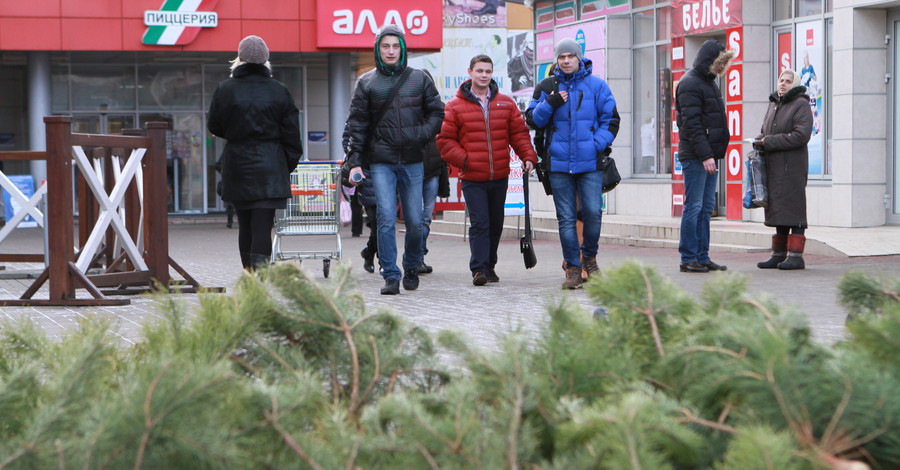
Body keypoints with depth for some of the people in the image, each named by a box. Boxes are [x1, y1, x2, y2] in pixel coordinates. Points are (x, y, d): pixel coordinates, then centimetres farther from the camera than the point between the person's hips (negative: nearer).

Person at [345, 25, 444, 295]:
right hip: (381, 163, -1)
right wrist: (355, 161, -4)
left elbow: (437, 112, 11)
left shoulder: (419, 79, 7)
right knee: (386, 220, -10)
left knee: (415, 221, 4)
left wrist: (421, 134, -8)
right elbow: (357, 124, 4)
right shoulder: (366, 83, 5)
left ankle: (412, 267, 26)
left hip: (413, 161, 1)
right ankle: (391, 276, -5)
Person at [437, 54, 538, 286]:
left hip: (500, 177, 4)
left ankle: (489, 265, 23)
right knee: (479, 223, -11)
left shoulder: (506, 103, 8)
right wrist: (463, 159, -12)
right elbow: (445, 140, 0)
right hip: (472, 179, -4)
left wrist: (528, 156, -4)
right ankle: (479, 268, -10)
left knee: (496, 224, 11)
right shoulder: (455, 106, -1)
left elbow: (519, 132, 10)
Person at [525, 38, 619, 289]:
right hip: (559, 163, 1)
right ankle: (572, 267, 8)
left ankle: (589, 256, 17)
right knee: (566, 218, 1)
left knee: (592, 212, -7)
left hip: (590, 162, -1)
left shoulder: (596, 85, 6)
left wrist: (598, 145, -7)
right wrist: (549, 103, -9)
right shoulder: (547, 88, 10)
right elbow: (533, 120, 9)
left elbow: (610, 118, 7)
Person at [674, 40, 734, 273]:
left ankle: (702, 257, 12)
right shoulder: (690, 84, -10)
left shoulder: (709, 83, 19)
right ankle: (688, 259, -3)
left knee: (706, 208, 9)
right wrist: (705, 155, -21)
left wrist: (714, 153, 15)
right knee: (694, 207, -7)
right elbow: (692, 124, -17)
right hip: (695, 157, -9)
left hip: (709, 155, 9)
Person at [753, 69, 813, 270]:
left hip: (792, 166, -8)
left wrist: (769, 142, -16)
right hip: (773, 165, 8)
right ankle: (779, 255, 14)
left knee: (793, 207, -9)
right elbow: (765, 131, 26)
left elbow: (801, 136, -17)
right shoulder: (774, 104, 18)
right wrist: (760, 141, 1)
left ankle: (796, 255, -8)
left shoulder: (801, 105, -6)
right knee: (777, 209, 9)